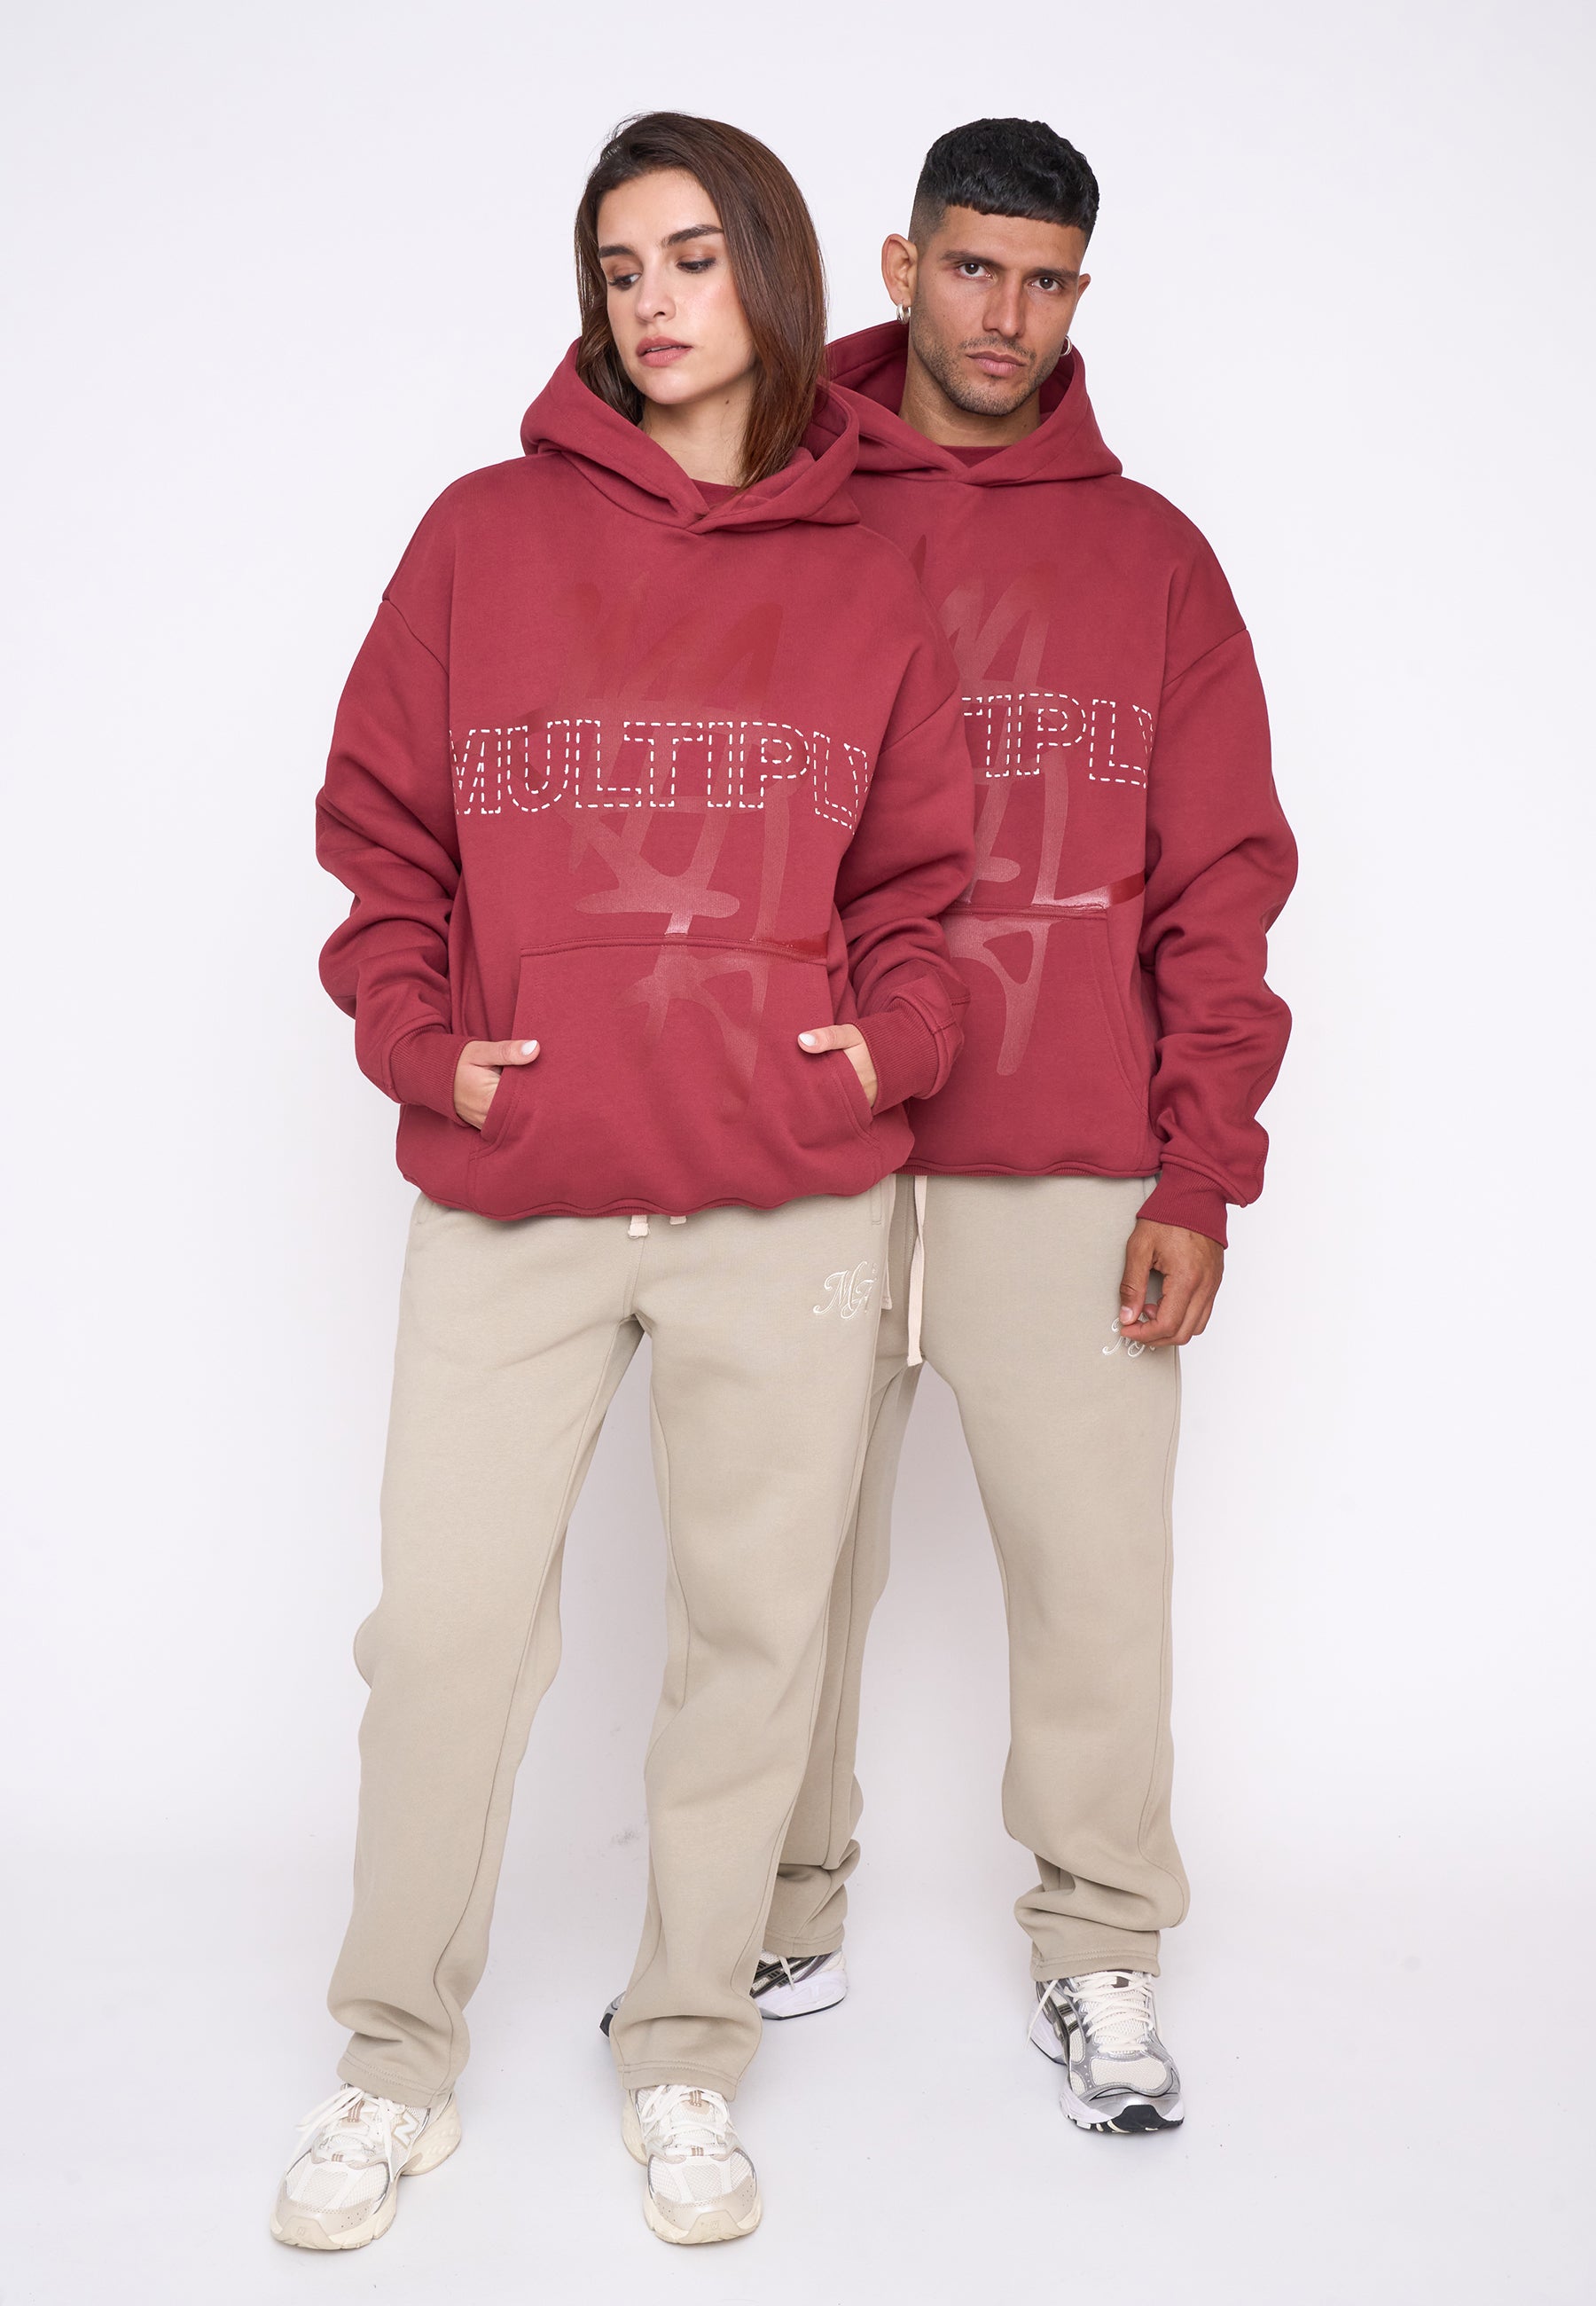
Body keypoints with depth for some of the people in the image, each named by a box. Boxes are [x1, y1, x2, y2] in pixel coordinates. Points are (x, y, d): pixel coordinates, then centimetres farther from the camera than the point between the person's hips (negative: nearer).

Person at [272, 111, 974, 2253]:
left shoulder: (864, 582, 8)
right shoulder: (484, 536, 5)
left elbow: (917, 872, 14)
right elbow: (383, 825, 7)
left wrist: (892, 1035, -3)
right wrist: (419, 1037, -4)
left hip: (790, 1202, 1)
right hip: (511, 1194, -1)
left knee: (752, 1631, 8)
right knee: (447, 1623, 2)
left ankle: (688, 2051, 27)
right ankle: (400, 2059, 22)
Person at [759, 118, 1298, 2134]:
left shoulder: (1151, 559, 8)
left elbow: (1222, 880, 5)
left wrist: (1201, 1172, -3)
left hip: (1071, 1172, 0)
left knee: (1095, 1568, 2)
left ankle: (1098, 1954, 19)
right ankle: (780, 1927, 26)